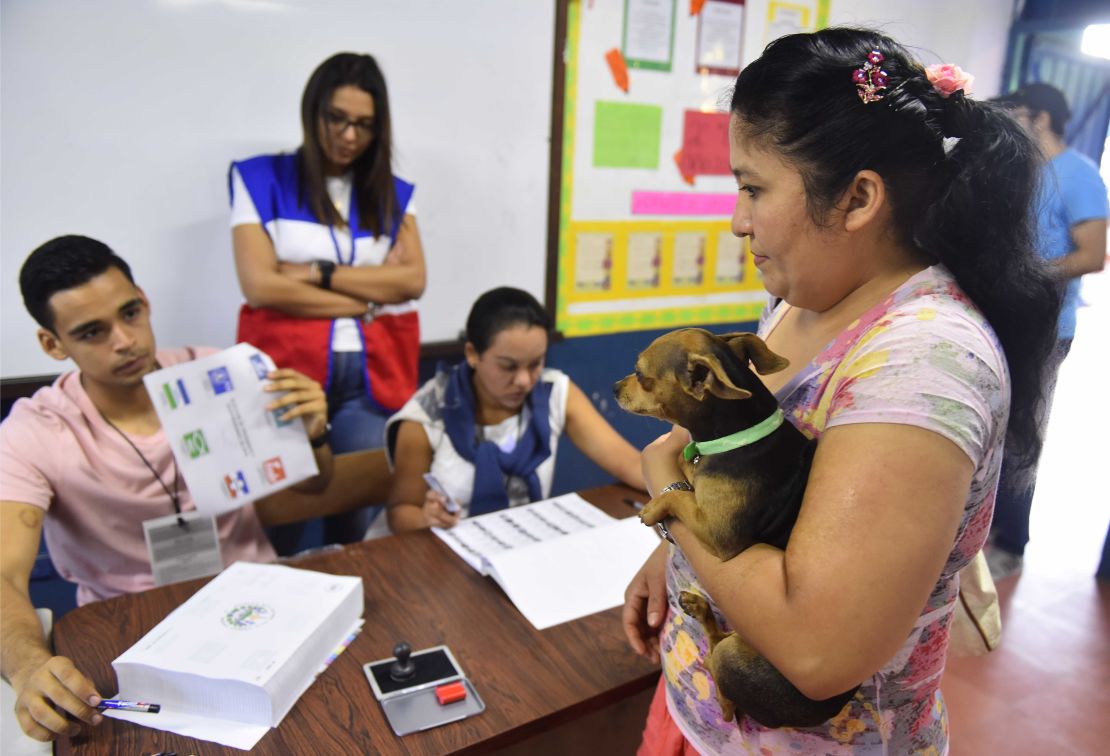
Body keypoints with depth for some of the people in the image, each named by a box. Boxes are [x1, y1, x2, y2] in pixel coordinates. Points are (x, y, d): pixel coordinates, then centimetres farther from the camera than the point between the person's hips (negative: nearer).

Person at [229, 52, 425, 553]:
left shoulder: (393, 192, 14)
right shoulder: (262, 179, 5)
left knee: (363, 514, -3)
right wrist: (371, 294, -4)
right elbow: (260, 286, -7)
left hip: (372, 375, 3)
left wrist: (320, 273, -7)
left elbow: (413, 280, 0)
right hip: (288, 370, -2)